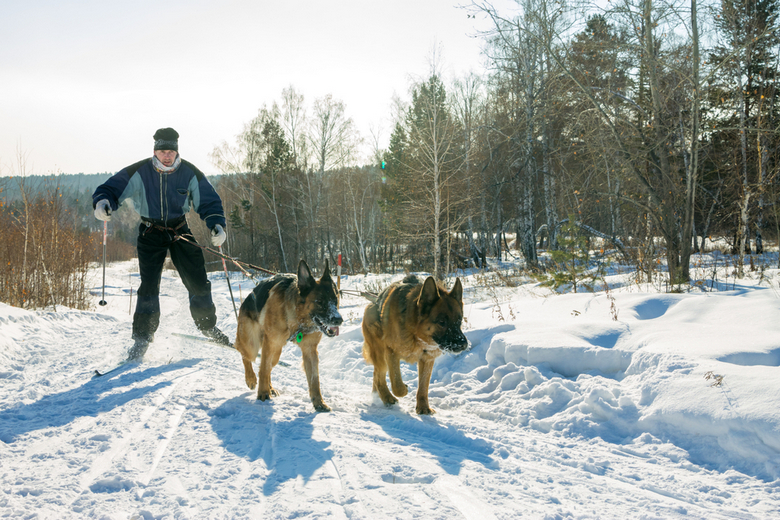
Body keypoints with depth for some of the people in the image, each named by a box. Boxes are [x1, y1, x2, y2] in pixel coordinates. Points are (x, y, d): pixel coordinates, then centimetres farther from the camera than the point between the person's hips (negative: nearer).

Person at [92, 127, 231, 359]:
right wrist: (103, 203, -36)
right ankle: (143, 336, 0)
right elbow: (111, 188, -13)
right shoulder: (139, 172, -13)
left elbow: (209, 201, -2)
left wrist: (216, 225, -19)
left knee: (198, 281, 0)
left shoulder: (189, 173, -9)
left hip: (181, 230, 2)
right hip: (151, 232, -1)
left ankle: (208, 326, 21)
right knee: (149, 285, -12)